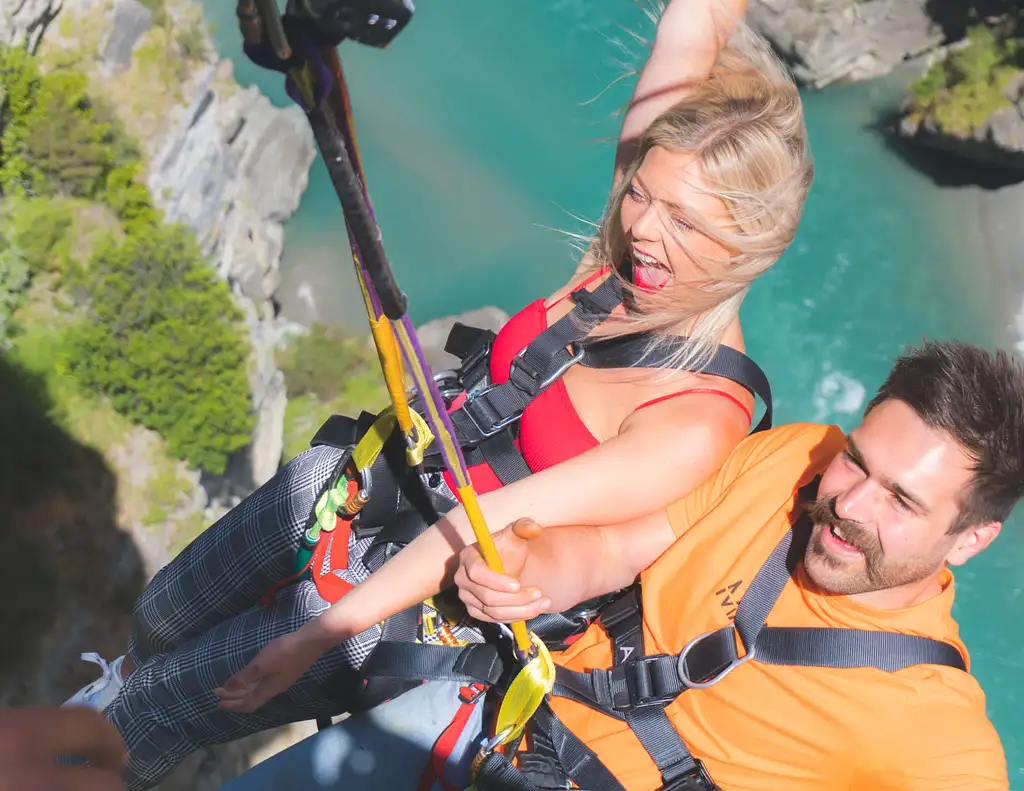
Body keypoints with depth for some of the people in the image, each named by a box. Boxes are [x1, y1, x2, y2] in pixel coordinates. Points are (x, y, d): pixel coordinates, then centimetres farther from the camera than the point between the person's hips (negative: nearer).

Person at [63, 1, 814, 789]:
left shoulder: (700, 421, -30)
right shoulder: (637, 248, -14)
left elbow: (492, 523, -29)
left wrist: (317, 634, -23)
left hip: (444, 599, -5)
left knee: (159, 706, 8)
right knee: (159, 618, 21)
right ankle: (120, 682, 56)